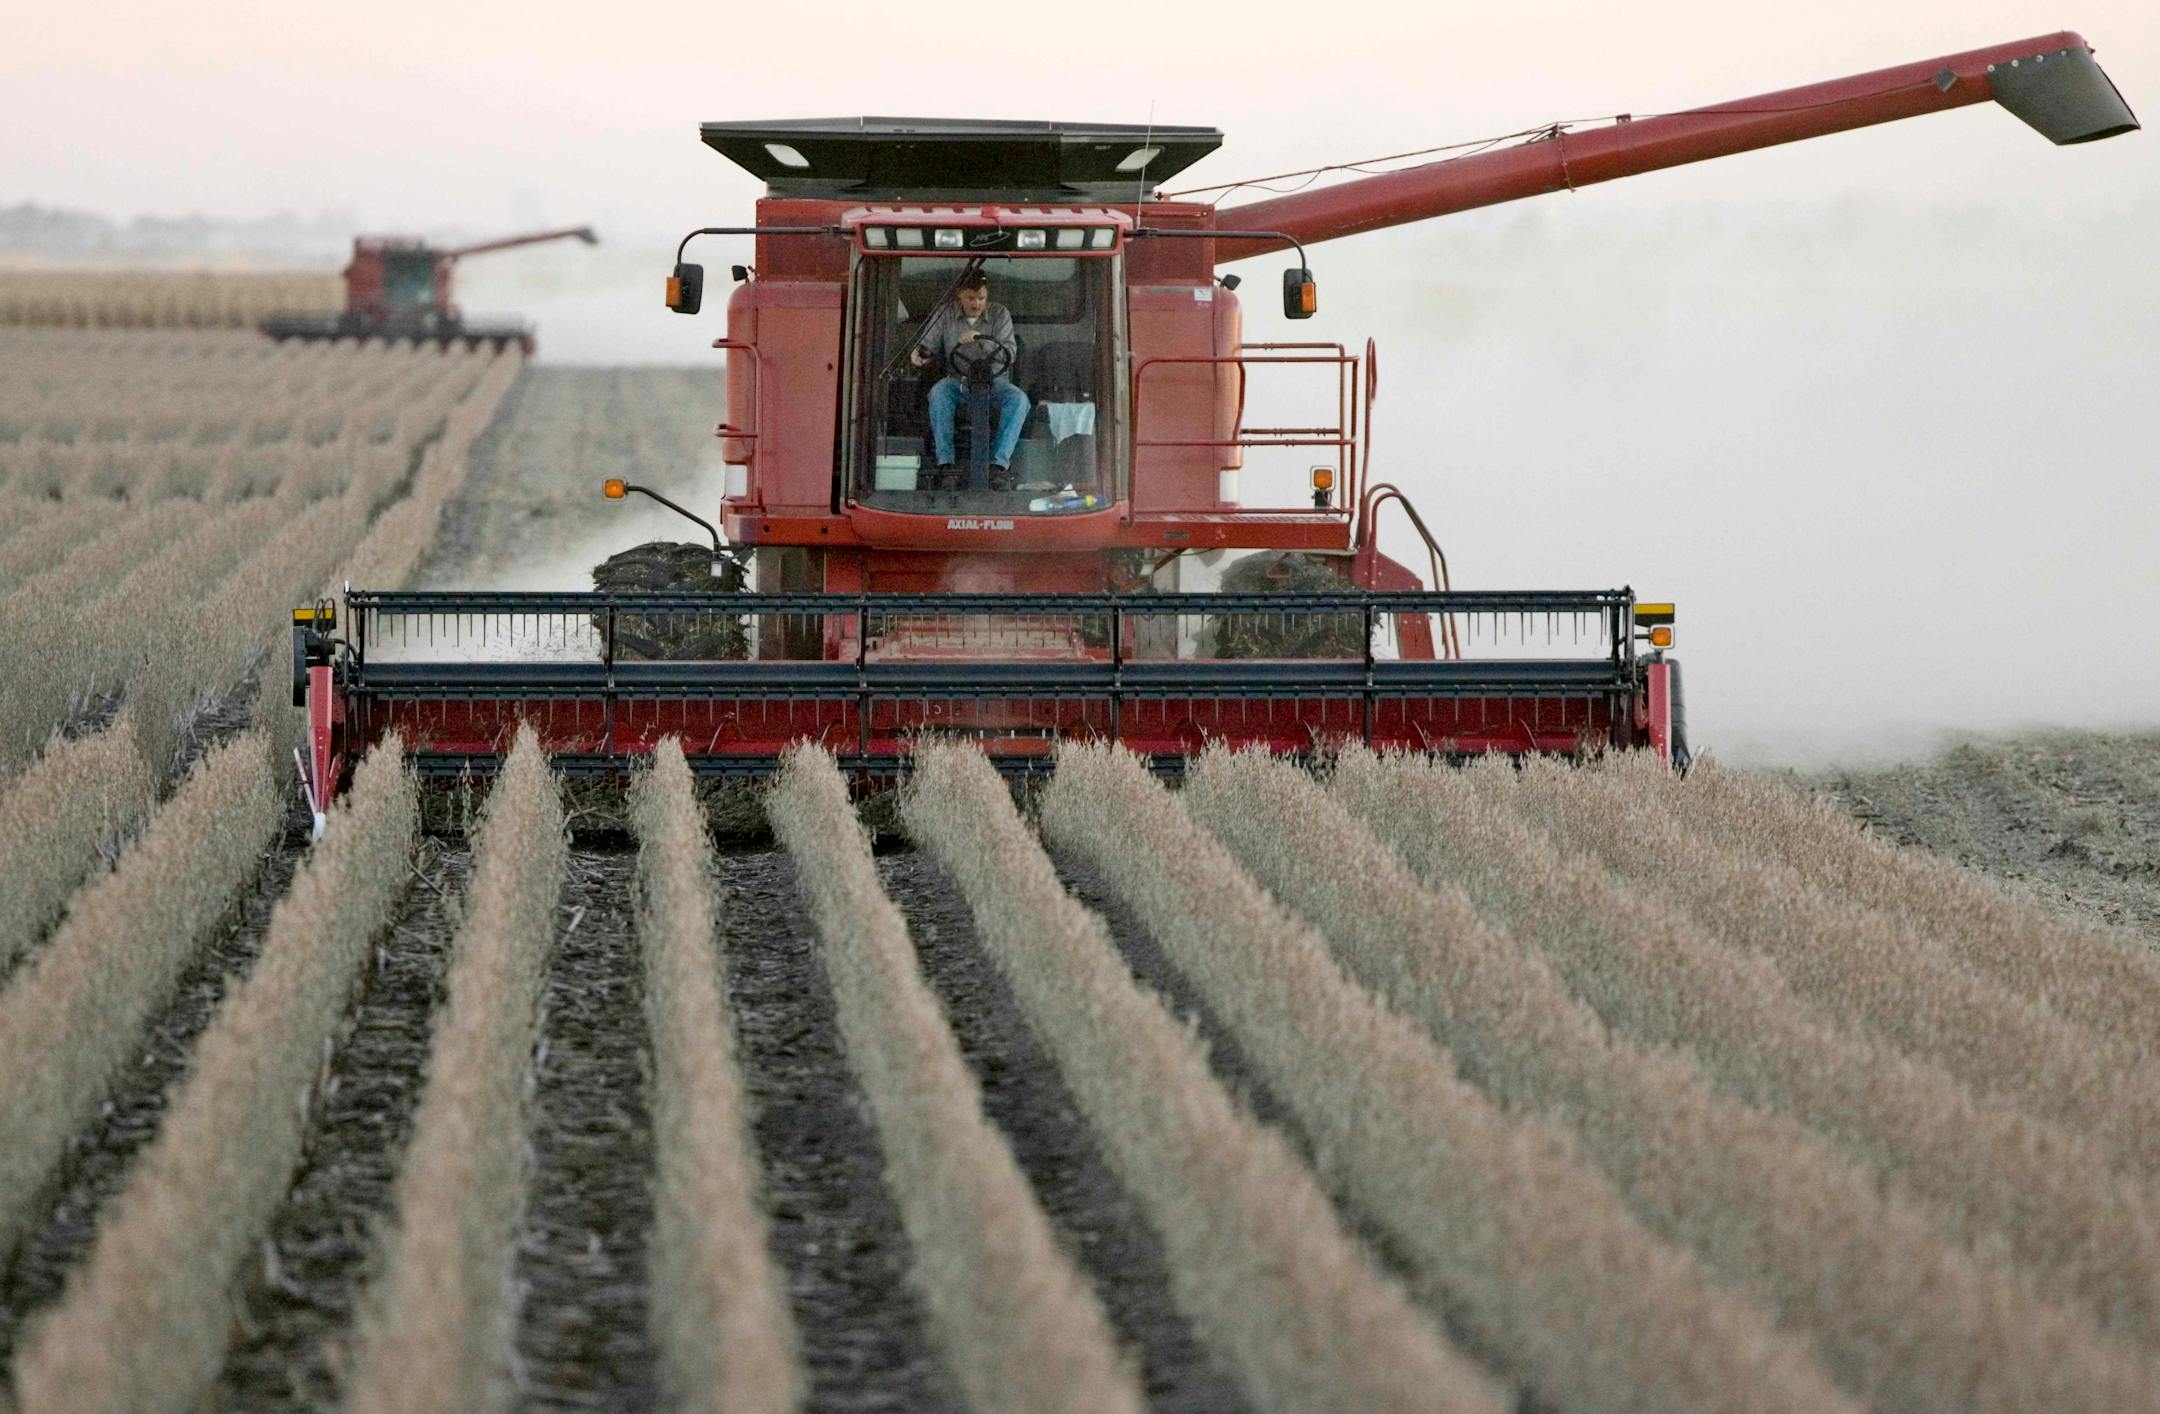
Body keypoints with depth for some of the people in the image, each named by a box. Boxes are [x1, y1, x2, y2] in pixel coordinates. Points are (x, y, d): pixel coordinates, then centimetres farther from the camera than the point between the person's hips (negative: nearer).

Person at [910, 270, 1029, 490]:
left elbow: (1009, 352, -6)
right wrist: (918, 354, -21)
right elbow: (927, 346, 5)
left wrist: (982, 339, -23)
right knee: (938, 392, -34)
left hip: (993, 381, 0)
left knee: (1018, 399, -32)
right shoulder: (945, 315, 7)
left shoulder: (1000, 314, 4)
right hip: (957, 380, 0)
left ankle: (999, 464, -36)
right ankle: (945, 464, -37)